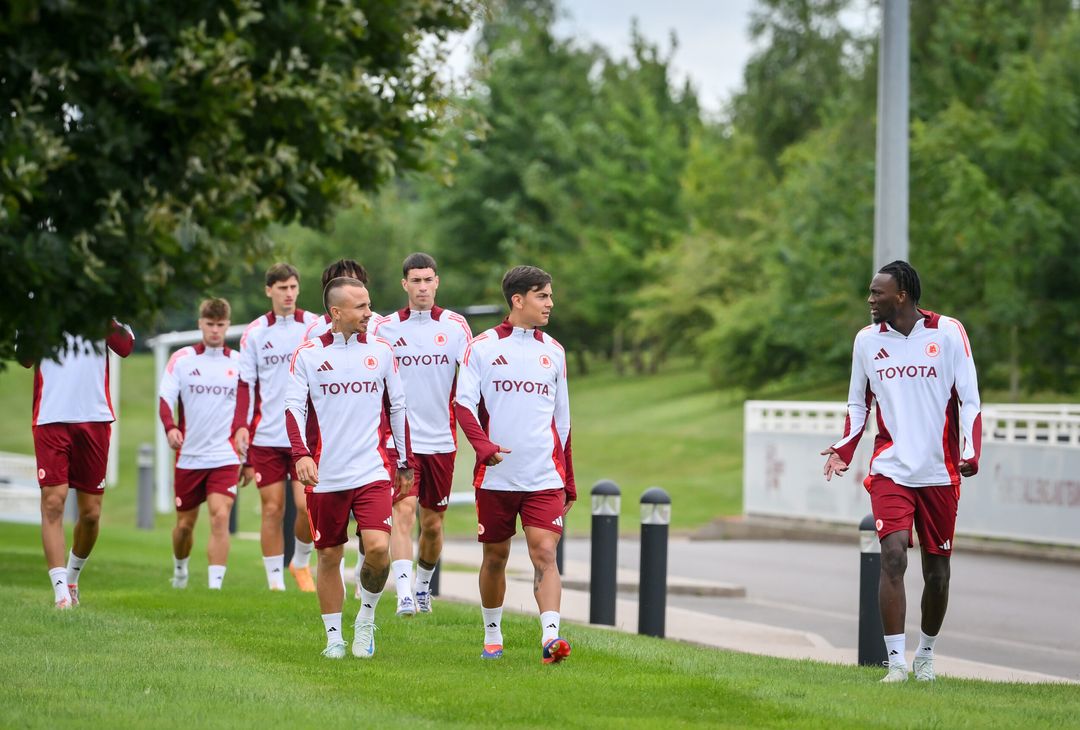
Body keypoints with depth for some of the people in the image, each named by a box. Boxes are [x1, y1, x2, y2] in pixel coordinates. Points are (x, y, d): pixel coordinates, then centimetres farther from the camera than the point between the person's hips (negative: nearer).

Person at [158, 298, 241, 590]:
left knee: (220, 517, -17)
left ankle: (215, 585, -18)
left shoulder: (239, 363, 5)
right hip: (189, 456, 0)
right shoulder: (181, 359, 0)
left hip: (225, 457, 0)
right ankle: (180, 569, 38)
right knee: (185, 523, 10)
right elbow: (165, 398, -9)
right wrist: (170, 428, -29)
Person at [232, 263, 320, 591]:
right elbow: (245, 384, 5)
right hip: (267, 437, 1)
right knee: (272, 509, 1)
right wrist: (240, 426, -7)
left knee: (308, 505, -9)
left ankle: (301, 562, 18)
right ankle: (275, 581, 10)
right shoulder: (254, 333, 4)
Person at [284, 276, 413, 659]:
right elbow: (293, 406, -5)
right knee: (329, 556, 5)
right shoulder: (308, 354, 0)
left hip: (373, 472, 1)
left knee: (378, 549, -15)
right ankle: (334, 637, 18)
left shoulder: (381, 351, 7)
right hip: (325, 477, -1)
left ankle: (366, 616, 10)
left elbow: (397, 407, 14)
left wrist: (405, 463, 14)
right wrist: (301, 453, -20)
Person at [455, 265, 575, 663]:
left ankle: (550, 637, -23)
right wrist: (483, 445, -24)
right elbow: (464, 403, -7)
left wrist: (569, 482, 19)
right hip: (496, 476, -1)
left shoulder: (553, 351, 12)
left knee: (545, 554, -13)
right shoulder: (483, 346, 1)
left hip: (545, 478, 1)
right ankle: (492, 634, 26)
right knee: (495, 556, 9)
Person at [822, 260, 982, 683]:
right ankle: (896, 661, -17)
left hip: (939, 473, -1)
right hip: (890, 470, 1)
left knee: (937, 571, 7)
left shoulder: (948, 333, -3)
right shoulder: (867, 340, 6)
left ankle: (926, 654, 29)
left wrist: (971, 452, -15)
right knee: (893, 556, -18)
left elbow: (968, 399, -1)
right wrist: (844, 449, 0)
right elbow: (858, 403, 16)